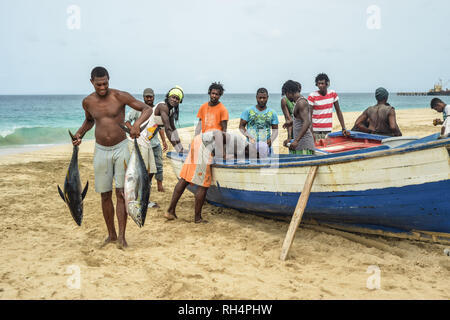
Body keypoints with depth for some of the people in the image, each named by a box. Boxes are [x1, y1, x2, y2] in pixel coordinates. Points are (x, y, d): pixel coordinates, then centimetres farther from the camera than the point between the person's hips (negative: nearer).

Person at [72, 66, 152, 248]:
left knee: (121, 193, -8)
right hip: (101, 151, 3)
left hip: (121, 148, -3)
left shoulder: (120, 97, -9)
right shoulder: (87, 102, 3)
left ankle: (122, 236, -4)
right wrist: (80, 133, 5)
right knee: (105, 195, 7)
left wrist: (137, 123, -29)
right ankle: (111, 235, 20)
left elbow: (147, 109, -10)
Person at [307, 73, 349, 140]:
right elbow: (309, 115, -11)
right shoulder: (312, 96, -8)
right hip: (316, 131, -3)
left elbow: (338, 111, 7)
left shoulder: (333, 94, 3)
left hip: (328, 130, 3)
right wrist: (311, 133, -20)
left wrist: (343, 129, 2)